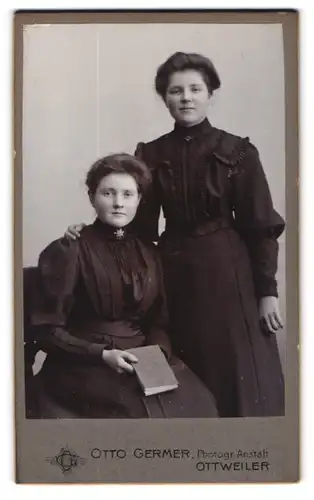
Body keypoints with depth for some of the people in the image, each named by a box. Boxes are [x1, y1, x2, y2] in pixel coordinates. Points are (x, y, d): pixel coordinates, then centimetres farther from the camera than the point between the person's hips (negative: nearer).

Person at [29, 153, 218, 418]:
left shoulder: (149, 253, 11)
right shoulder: (67, 252, -5)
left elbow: (159, 321, 14)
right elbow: (47, 328, -6)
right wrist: (102, 355, -16)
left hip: (142, 361, 5)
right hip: (83, 365, -5)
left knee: (195, 401, -19)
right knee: (151, 408, -28)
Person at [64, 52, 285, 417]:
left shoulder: (237, 152, -3)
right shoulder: (151, 155, 5)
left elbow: (260, 226, -3)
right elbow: (142, 225, 6)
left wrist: (267, 291, -7)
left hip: (227, 271, -2)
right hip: (173, 272, 3)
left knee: (239, 375, 2)